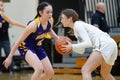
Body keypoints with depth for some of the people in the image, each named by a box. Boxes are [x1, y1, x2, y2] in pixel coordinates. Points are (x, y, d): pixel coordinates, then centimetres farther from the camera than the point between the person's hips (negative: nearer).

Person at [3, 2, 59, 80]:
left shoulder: (50, 21, -12)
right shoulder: (34, 25, -31)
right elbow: (19, 41, -22)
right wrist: (10, 57, -19)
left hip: (37, 47, 8)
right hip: (26, 46, -7)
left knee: (50, 73, 3)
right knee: (39, 69, -31)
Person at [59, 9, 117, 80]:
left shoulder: (77, 25, -4)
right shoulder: (79, 25, 24)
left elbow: (88, 43, -16)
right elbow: (81, 50, 21)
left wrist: (72, 47, -12)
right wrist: (69, 46, 6)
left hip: (104, 44, -10)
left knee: (85, 70, -16)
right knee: (105, 74, 26)